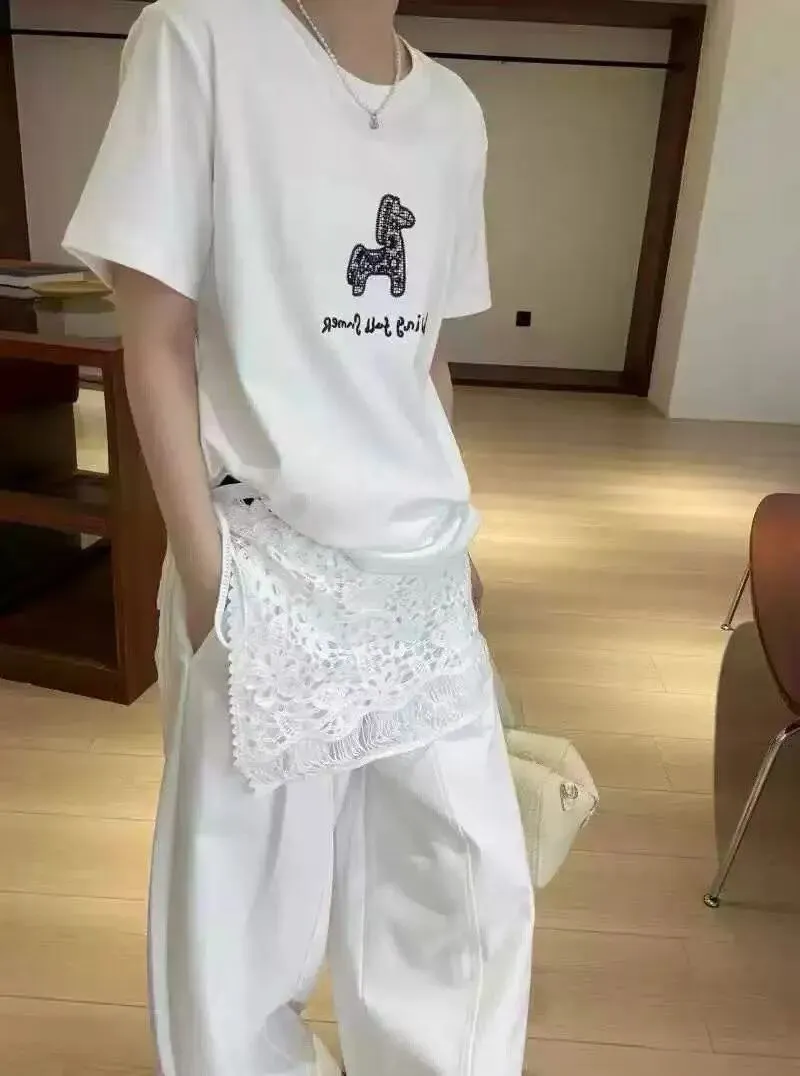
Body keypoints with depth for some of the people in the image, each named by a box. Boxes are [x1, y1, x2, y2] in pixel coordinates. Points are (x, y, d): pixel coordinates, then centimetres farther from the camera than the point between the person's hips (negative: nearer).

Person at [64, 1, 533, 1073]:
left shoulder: (454, 113, 11)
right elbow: (159, 343, -7)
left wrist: (450, 536, 16)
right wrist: (206, 573, -11)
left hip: (424, 571, 6)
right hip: (271, 567, -5)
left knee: (476, 883, 16)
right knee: (247, 889, 12)